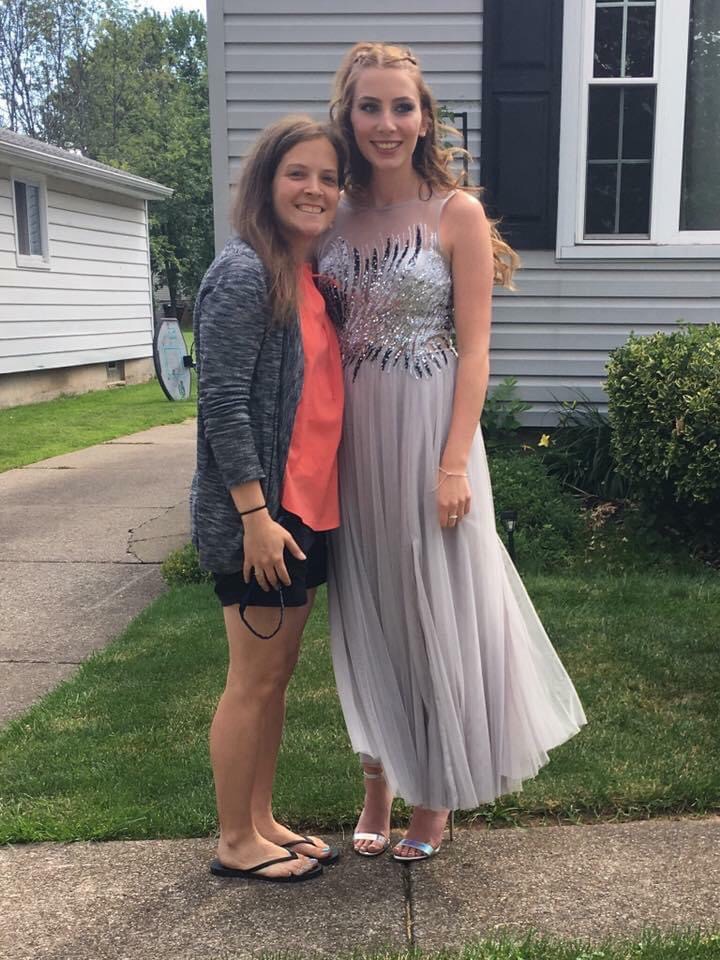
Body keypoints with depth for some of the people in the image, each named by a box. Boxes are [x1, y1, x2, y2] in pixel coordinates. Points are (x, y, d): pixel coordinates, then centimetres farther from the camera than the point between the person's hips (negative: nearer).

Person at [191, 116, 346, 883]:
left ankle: (262, 821, 30)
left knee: (277, 675, 16)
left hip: (307, 510, 9)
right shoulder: (244, 273, -13)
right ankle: (235, 842, 20)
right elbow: (222, 405, -18)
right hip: (258, 516, -8)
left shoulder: (310, 279, 13)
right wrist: (256, 516, -20)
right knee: (254, 680, 3)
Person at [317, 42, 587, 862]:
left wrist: (455, 463, -15)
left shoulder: (457, 214, -4)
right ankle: (379, 785, 29)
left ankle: (433, 795, 25)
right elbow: (319, 336, 10)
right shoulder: (335, 217, 8)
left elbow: (474, 349, -8)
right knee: (365, 609, 12)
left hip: (425, 432, -4)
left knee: (432, 606, 6)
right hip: (351, 438, 4)